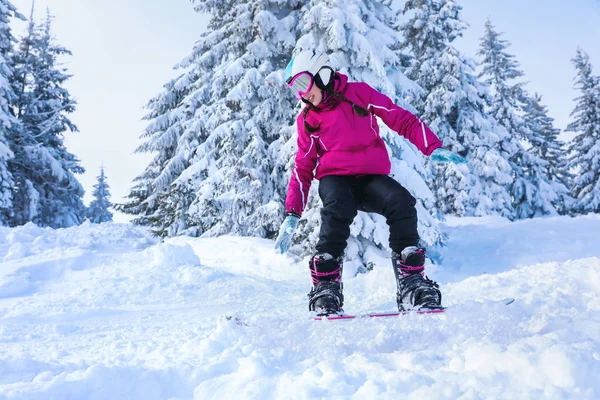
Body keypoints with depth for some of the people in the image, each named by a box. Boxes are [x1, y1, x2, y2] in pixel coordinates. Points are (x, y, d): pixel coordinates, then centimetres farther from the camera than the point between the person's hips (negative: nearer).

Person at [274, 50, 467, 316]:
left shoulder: (359, 93, 4)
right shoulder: (307, 119, 10)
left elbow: (402, 119, 5)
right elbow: (302, 168, 13)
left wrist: (434, 148, -8)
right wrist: (292, 214, 5)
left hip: (371, 177, 0)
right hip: (334, 178, 0)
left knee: (402, 202, -29)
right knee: (337, 211, -33)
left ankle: (411, 280, -17)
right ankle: (325, 286, -22)